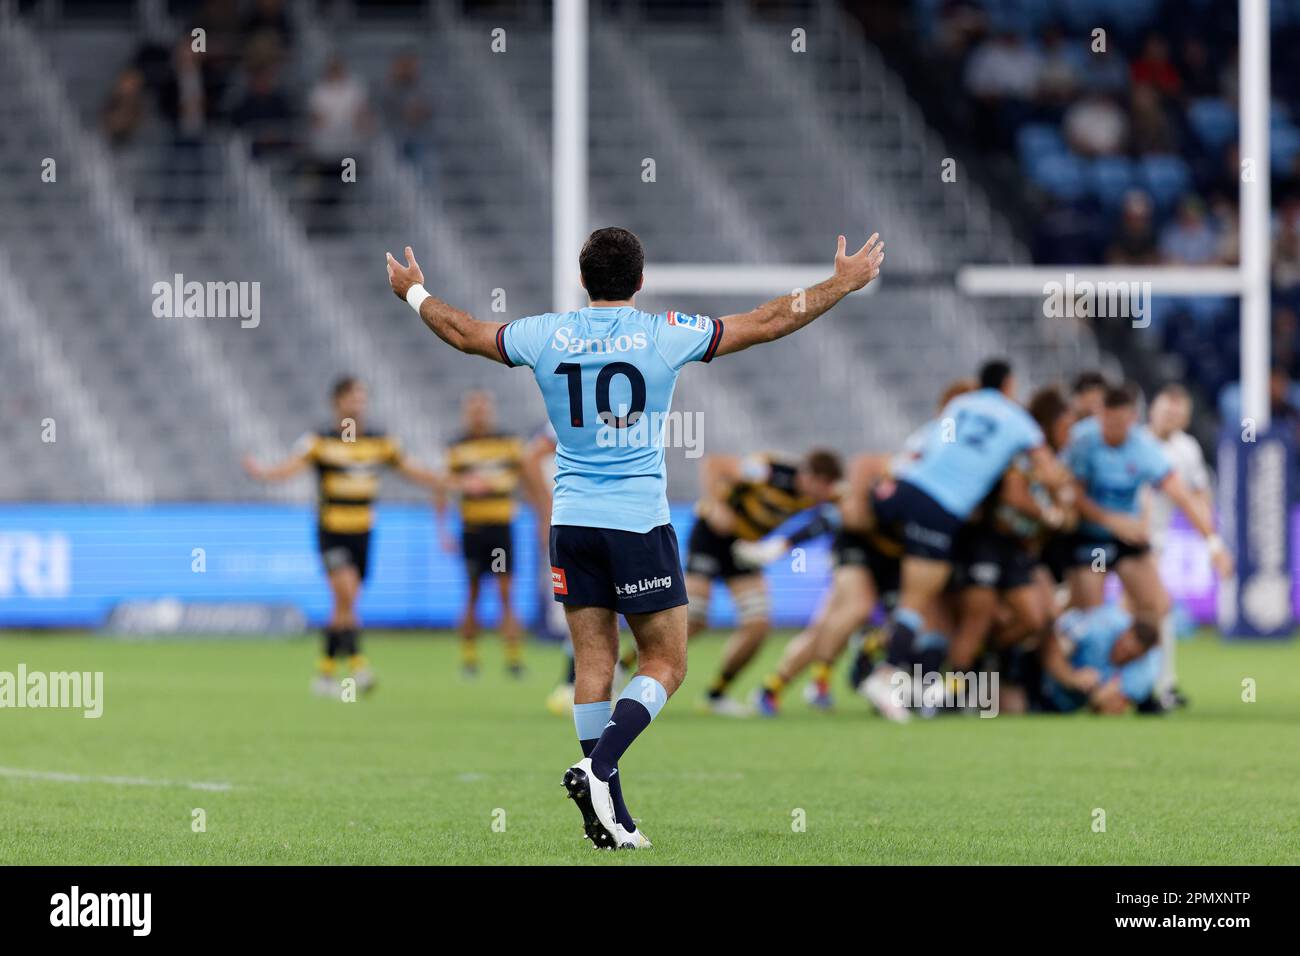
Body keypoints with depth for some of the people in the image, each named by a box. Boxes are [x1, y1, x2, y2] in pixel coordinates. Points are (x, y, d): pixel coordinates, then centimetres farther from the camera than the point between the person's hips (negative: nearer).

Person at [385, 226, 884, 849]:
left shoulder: (546, 336, 1)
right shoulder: (665, 335, -6)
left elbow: (464, 334, 17)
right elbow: (771, 322, 0)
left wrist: (414, 292, 36)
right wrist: (843, 283, 12)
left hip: (571, 519, 4)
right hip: (639, 522, -4)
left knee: (593, 663, 6)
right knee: (665, 665, 3)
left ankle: (609, 817, 4)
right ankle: (598, 766, -18)